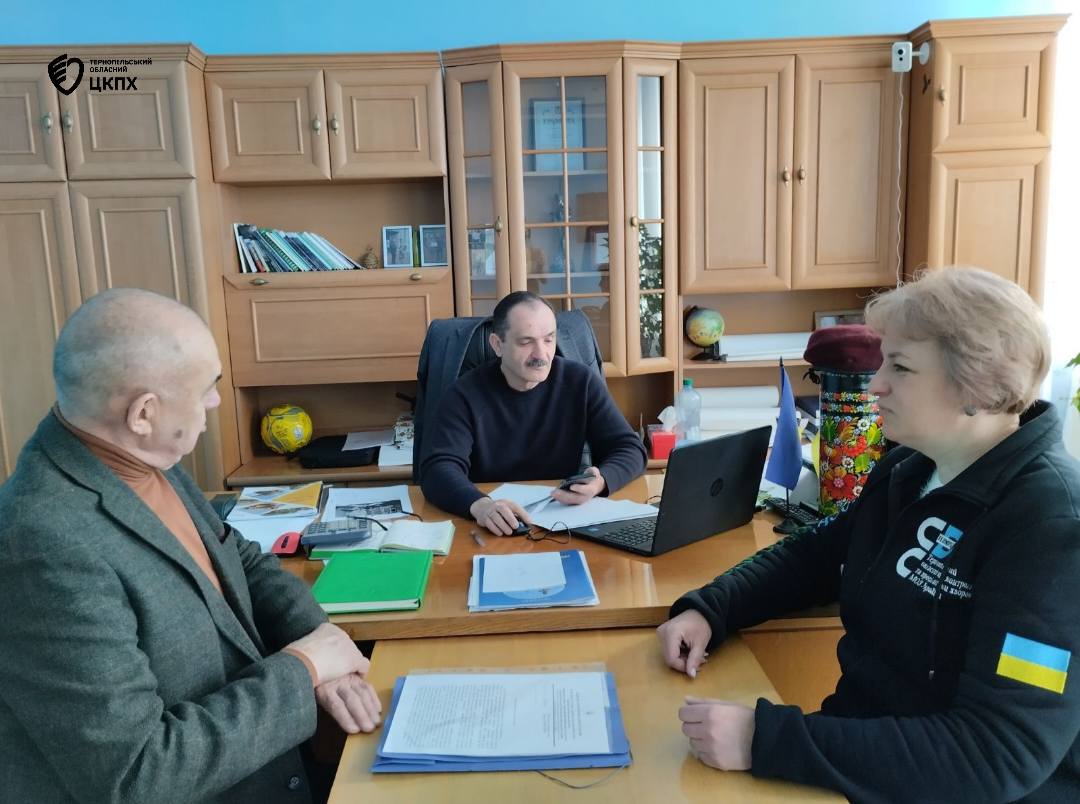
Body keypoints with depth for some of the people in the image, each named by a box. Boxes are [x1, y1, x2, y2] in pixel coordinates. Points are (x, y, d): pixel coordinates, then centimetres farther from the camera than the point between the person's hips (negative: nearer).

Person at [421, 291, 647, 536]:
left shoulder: (581, 382, -3)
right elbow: (440, 469, -20)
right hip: (493, 531, 1)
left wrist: (601, 481, -25)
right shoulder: (466, 394, -8)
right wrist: (479, 505, -41)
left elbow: (630, 449, -2)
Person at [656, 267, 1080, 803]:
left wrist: (766, 740, -34)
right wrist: (706, 611, -5)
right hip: (858, 745, 6)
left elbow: (998, 756, -28)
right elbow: (812, 554, 12)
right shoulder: (908, 468, 2)